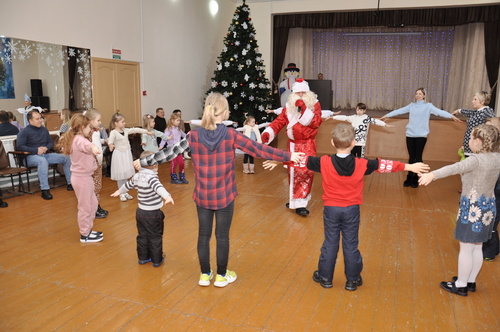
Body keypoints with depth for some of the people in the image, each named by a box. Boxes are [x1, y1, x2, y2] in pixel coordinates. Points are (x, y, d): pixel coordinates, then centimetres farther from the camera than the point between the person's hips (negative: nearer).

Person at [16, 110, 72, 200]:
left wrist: (46, 148, -2)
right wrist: (36, 150, -19)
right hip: (31, 156, -6)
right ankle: (45, 190, -42)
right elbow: (20, 146, -13)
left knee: (66, 158, -7)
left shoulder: (44, 130, 13)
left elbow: (50, 143, 22)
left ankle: (70, 183, 0)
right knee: (42, 161, -41)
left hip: (45, 154, 6)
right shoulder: (24, 132, -5)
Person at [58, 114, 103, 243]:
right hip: (82, 177, -10)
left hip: (83, 176, 10)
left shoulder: (75, 138, 10)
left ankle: (88, 229, 33)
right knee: (85, 207, 3)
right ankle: (85, 235, 17)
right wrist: (93, 147, -70)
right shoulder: (79, 139, -21)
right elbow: (86, 144, -49)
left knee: (93, 203, 20)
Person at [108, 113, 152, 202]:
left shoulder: (126, 130, 5)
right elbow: (110, 139, -32)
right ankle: (121, 194, 14)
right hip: (119, 154, -6)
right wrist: (110, 144, -55)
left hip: (127, 153, 6)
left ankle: (125, 193, 23)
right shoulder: (113, 132, -14)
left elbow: (135, 130, 12)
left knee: (126, 174, 12)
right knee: (120, 175, 2)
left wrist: (147, 132, 16)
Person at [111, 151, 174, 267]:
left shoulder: (137, 176, 0)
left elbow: (128, 184, 19)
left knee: (142, 236, 19)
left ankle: (143, 257, 32)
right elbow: (158, 187, -43)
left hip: (140, 212, 7)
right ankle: (157, 260, 21)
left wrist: (119, 191, 39)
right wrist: (167, 196, -61)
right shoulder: (151, 177, -23)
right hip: (153, 214, -7)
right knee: (155, 237, 9)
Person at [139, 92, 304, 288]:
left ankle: (205, 275, 28)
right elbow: (258, 149, -9)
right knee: (222, 236, 11)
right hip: (225, 196, -2)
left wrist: (144, 162, 21)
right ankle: (221, 276, 26)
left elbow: (169, 151, 5)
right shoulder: (230, 135, -12)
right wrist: (288, 156, -1)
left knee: (204, 235, 14)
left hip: (202, 196, 3)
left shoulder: (193, 136, -7)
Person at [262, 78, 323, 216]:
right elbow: (279, 122, -5)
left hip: (308, 144, -1)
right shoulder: (289, 107, 3)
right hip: (294, 144, 1)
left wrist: (304, 109, -24)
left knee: (307, 171, -7)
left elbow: (316, 122, -15)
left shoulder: (314, 104, -1)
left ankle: (300, 203, 3)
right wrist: (267, 133, -21)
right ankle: (296, 200, 19)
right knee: (294, 172, 4)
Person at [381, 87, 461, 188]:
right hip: (410, 135, 3)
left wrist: (452, 116, -30)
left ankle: (415, 179, 14)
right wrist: (387, 115, 16)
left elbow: (439, 111, -15)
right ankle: (409, 178, 18)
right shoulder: (411, 105, 10)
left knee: (418, 157, 3)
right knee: (411, 157, 8)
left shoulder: (428, 106, -2)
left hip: (421, 135, -3)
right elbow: (399, 111, 14)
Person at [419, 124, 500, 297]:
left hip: (473, 209, -8)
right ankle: (471, 281, 31)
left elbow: (455, 168, -40)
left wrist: (432, 175, -54)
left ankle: (461, 285, 16)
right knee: (477, 247, 18)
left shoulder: (476, 160, -22)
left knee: (466, 249, 4)